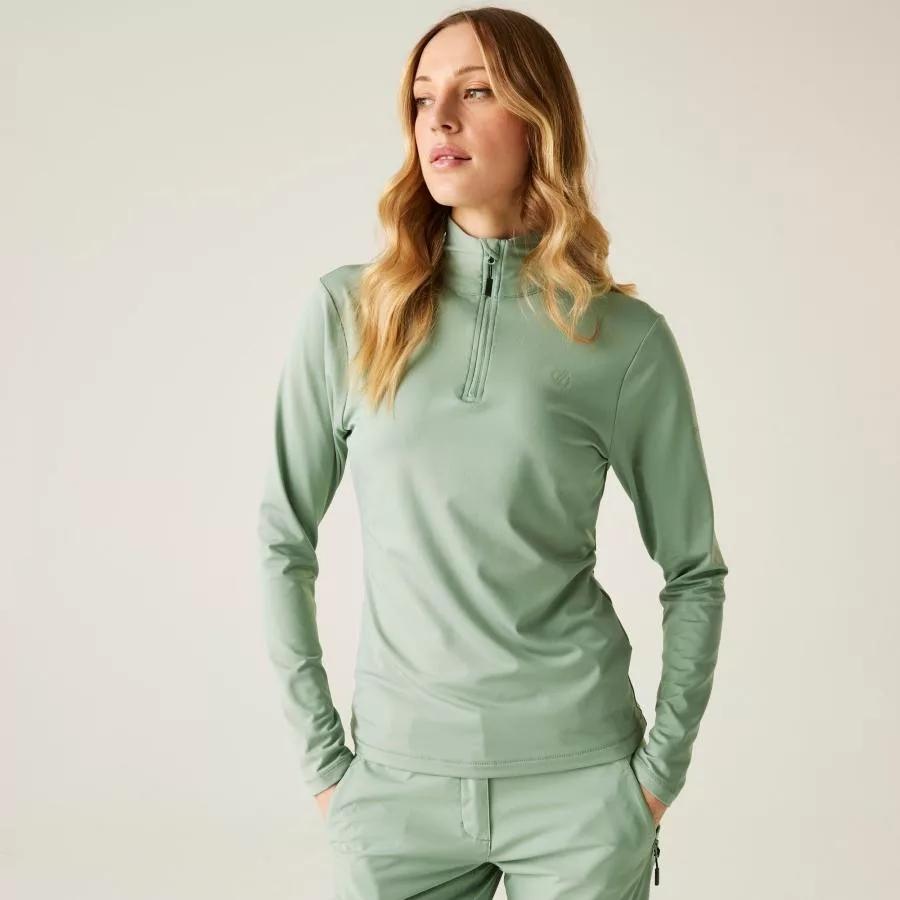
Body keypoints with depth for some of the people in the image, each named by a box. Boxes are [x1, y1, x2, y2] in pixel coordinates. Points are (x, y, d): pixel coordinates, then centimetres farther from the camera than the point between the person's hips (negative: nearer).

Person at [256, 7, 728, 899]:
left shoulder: (625, 338, -5)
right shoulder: (347, 312, -3)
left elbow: (695, 570, 4)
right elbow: (284, 539, 2)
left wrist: (661, 767, 0)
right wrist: (320, 754, 1)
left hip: (578, 780, 0)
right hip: (397, 777, 1)